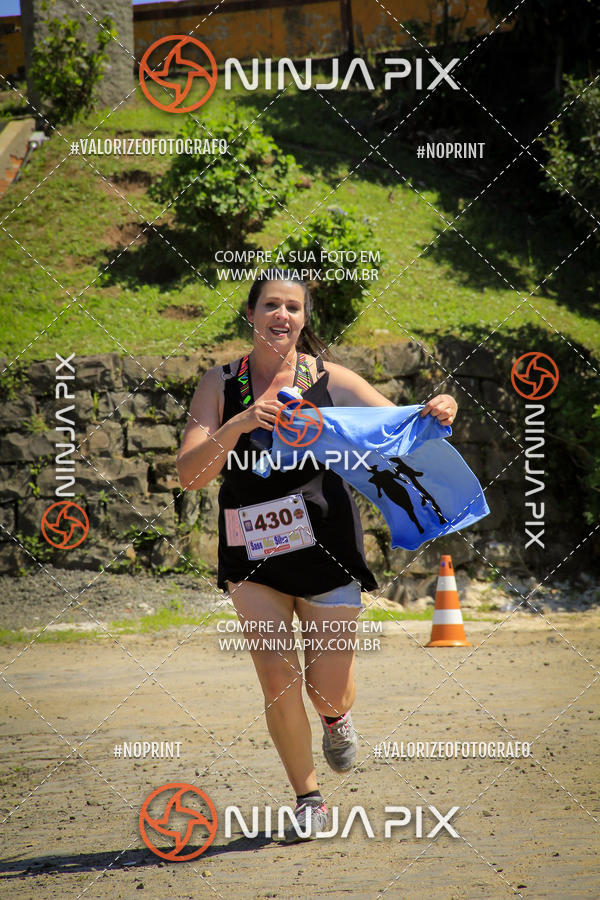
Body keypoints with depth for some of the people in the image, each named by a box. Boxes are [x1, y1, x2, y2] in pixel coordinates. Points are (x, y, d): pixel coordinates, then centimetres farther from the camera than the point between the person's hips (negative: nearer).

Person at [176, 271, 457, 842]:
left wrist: (434, 414, -19)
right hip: (253, 554, 0)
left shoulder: (329, 380, -1)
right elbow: (189, 475, -11)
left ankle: (337, 717, 42)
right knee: (278, 684, -5)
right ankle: (307, 799, 17)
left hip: (326, 544, 0)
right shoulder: (221, 385, -1)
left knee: (328, 692, 3)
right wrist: (239, 425, -26)